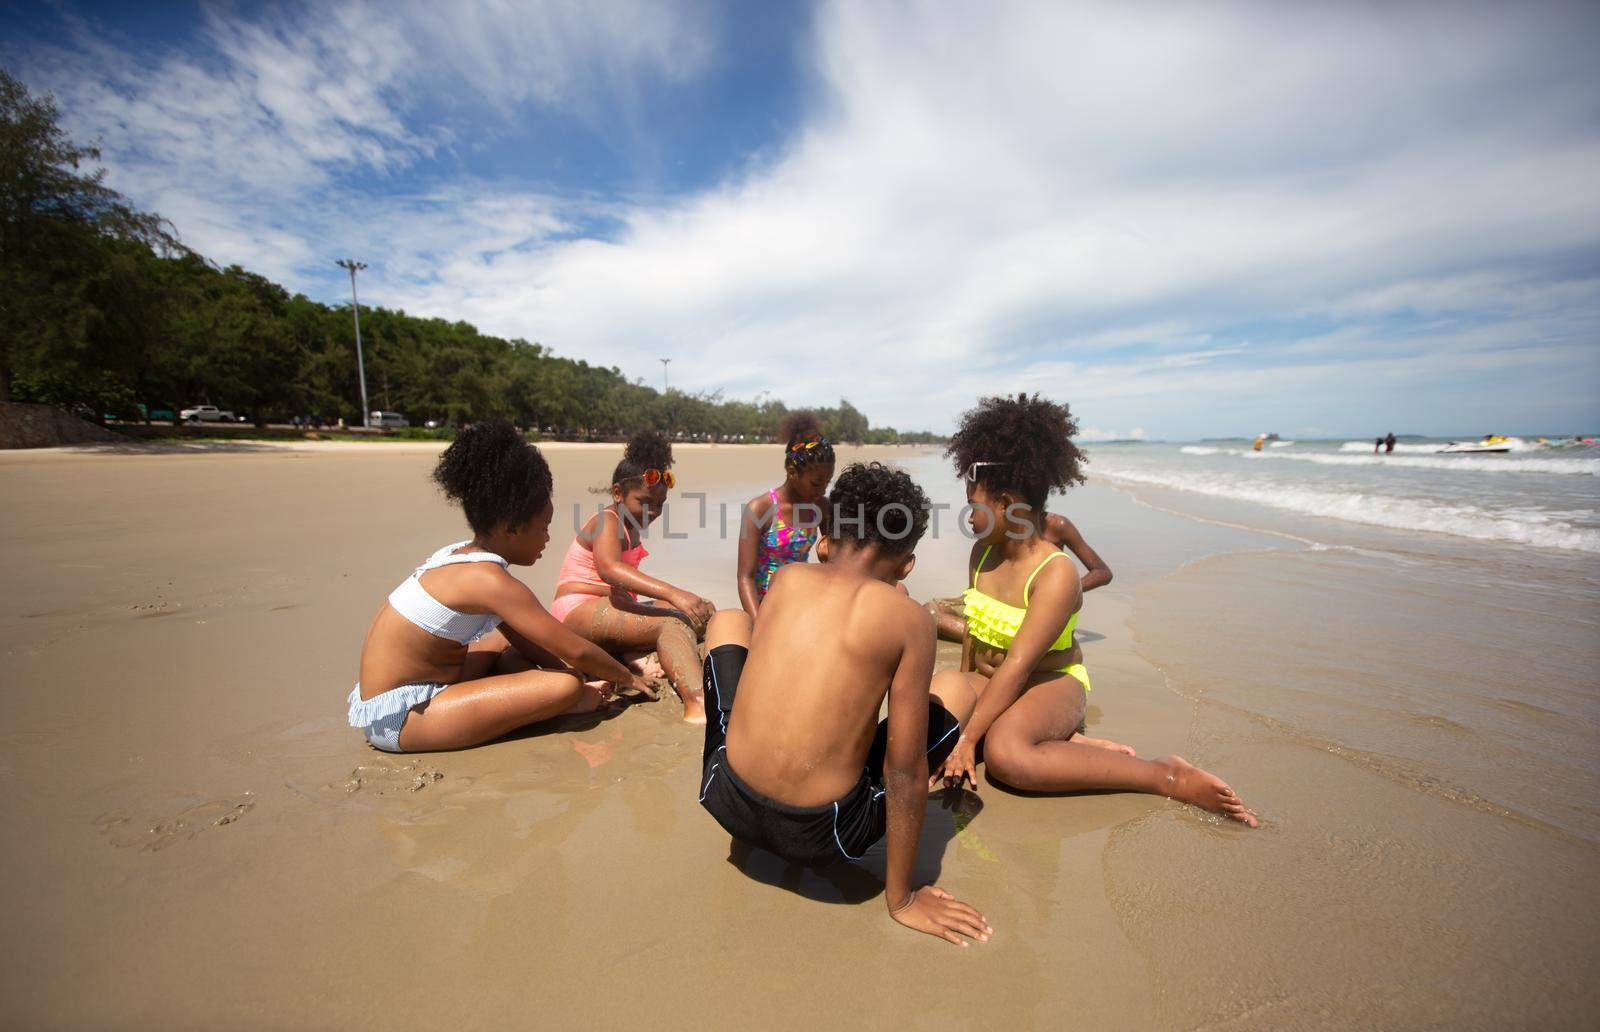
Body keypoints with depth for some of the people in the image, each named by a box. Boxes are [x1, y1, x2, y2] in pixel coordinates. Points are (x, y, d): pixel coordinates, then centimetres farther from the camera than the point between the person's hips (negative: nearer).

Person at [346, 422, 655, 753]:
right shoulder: (490, 580, -23)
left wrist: (575, 673, 8)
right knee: (566, 686, -21)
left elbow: (525, 641, 11)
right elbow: (575, 651, -19)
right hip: (399, 717, -10)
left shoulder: (463, 555, 4)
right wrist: (628, 677, -3)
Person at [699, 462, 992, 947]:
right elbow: (905, 771, -7)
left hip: (727, 802, 3)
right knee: (959, 691, 14)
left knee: (729, 619, 24)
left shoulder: (787, 577, 0)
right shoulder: (907, 618, -10)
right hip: (819, 838, -2)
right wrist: (902, 899, 6)